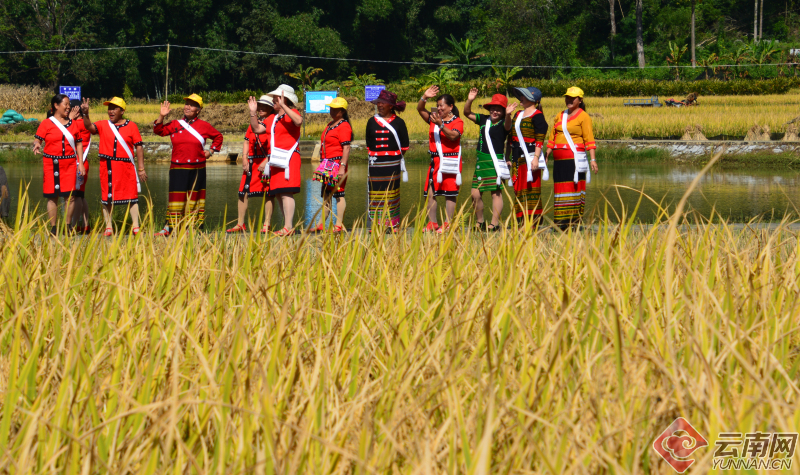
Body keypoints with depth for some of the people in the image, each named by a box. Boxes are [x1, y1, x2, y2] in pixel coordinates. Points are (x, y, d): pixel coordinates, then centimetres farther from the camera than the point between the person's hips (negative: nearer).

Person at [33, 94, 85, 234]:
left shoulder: (72, 124, 12)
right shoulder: (46, 124, 1)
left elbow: (78, 143, 14)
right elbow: (37, 140, -2)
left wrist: (80, 163, 7)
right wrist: (36, 146, -26)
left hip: (70, 163, 2)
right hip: (51, 163, -2)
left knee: (69, 195, -3)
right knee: (52, 196, -1)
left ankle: (68, 225, 10)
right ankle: (53, 227, 6)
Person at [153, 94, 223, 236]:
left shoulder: (203, 126, 5)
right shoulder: (175, 125, 8)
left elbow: (218, 136, 18)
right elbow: (158, 131, 4)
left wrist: (211, 150, 8)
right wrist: (161, 116, -7)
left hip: (197, 169, 0)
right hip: (178, 169, 0)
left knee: (195, 198, 5)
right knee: (176, 199, -3)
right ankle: (170, 228, -1)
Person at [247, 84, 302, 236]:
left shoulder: (292, 114, -3)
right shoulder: (274, 118, 21)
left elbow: (298, 121, -27)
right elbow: (257, 129, 23)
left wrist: (283, 106, -25)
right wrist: (252, 113, 11)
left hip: (288, 159, -9)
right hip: (275, 161, 9)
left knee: (286, 193, -16)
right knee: (278, 194, 9)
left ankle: (288, 227, -21)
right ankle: (288, 226, 13)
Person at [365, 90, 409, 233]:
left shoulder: (398, 123, 1)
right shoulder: (372, 122, 9)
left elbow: (404, 146, 4)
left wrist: (392, 156, 4)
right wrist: (373, 155, 6)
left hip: (392, 163, -2)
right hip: (375, 164, 2)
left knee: (392, 193, 0)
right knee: (375, 193, 0)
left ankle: (392, 224, 5)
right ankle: (376, 224, 5)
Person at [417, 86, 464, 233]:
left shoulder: (457, 121, -2)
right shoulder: (434, 118, 13)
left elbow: (453, 136, -18)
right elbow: (420, 109, 7)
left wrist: (441, 125, -29)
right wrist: (424, 97, -9)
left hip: (450, 163, -6)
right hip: (435, 161, 6)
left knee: (450, 194, -2)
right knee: (430, 192, 2)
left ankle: (447, 224, 1)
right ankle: (432, 223, 9)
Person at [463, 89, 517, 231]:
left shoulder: (503, 123, -4)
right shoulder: (484, 120, 12)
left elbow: (508, 125, -27)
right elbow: (467, 113, 16)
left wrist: (508, 115, -46)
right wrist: (469, 100, -1)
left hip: (495, 162, -6)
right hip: (481, 162, 6)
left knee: (496, 192, -7)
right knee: (476, 194, 7)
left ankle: (495, 223, -6)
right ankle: (480, 222, 21)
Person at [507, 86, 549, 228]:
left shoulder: (537, 116, -7)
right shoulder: (518, 115, 19)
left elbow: (540, 139, -13)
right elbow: (511, 137, 22)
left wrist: (536, 157, -21)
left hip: (530, 156, -9)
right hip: (517, 158, 9)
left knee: (530, 188, -9)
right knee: (518, 189, 8)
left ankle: (532, 221, -8)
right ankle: (520, 221, 11)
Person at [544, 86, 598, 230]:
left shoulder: (583, 117, -1)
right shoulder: (560, 116, 18)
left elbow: (589, 139, -7)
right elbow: (553, 138, 20)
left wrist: (592, 159, -14)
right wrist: (546, 156, 15)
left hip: (575, 158, -6)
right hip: (559, 159, 6)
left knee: (575, 188, -9)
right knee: (560, 190, 3)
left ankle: (574, 221, -9)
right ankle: (561, 223, 5)